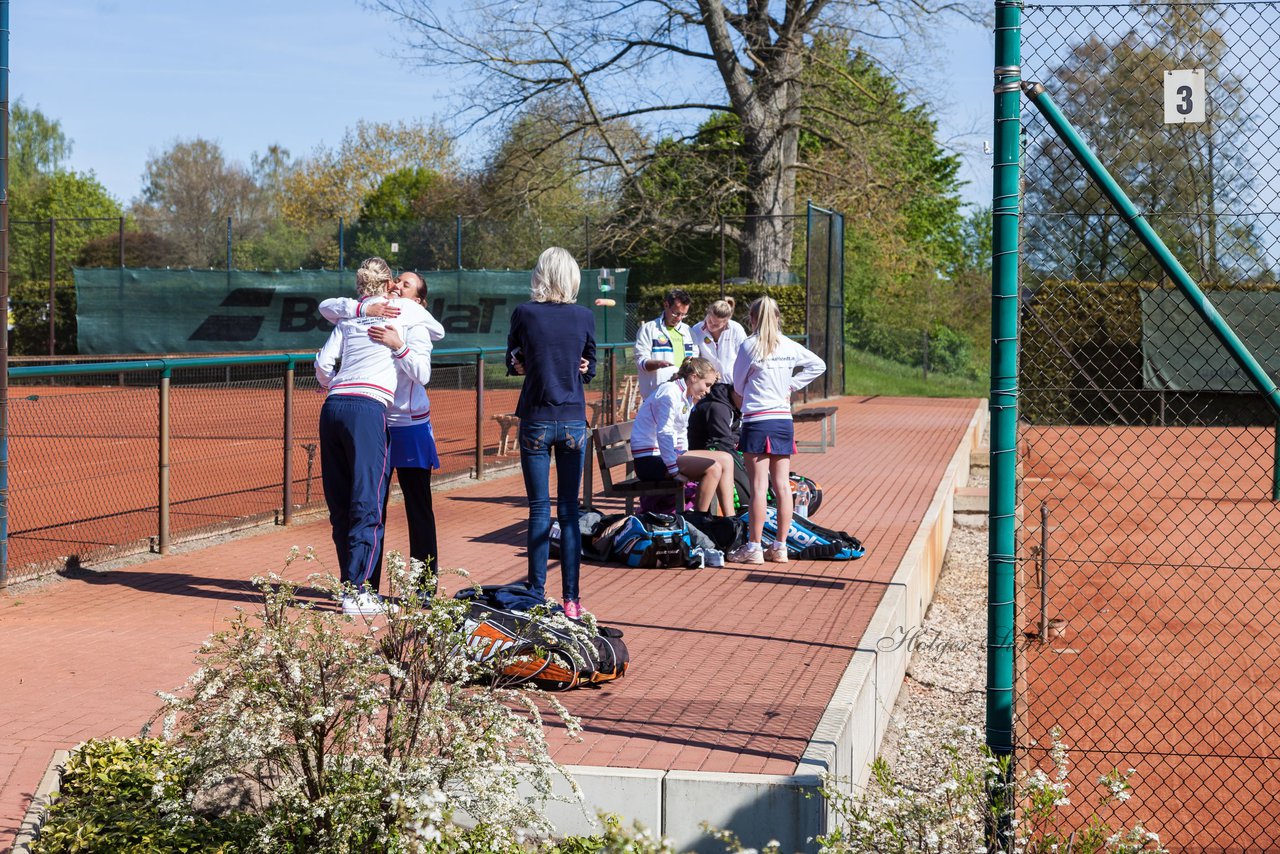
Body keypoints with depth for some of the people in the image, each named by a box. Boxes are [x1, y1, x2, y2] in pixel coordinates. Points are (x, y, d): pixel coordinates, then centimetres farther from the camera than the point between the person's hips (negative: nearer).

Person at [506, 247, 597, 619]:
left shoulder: (524, 313, -5)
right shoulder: (585, 317, -1)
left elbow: (513, 363, 9)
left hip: (536, 421, -1)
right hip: (574, 422, 1)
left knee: (539, 510, 4)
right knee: (569, 511, 6)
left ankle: (537, 596, 5)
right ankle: (571, 598, 6)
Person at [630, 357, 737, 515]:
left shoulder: (687, 397, 15)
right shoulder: (670, 393, -16)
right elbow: (664, 434, -23)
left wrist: (684, 457, 4)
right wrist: (675, 471, -23)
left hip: (668, 454, 10)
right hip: (650, 460, -10)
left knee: (726, 460, 4)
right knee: (713, 468, -23)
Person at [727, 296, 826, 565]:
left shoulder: (750, 346, -8)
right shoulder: (790, 347, 7)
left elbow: (738, 386, 1)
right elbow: (818, 365, 21)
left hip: (757, 421, -5)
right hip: (784, 420, 5)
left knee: (758, 486, -5)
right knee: (782, 485, 7)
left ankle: (753, 548, -2)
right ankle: (780, 547, 11)